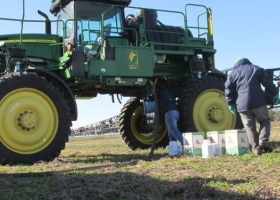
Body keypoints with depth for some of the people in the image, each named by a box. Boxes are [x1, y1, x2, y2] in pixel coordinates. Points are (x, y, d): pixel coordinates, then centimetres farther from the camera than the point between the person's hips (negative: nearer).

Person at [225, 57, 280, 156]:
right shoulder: (257, 69, 13)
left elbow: (228, 91, 8)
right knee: (265, 121, 15)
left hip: (242, 105, 1)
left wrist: (231, 104, 17)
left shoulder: (232, 74, 14)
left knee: (250, 127, 6)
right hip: (258, 102, 0)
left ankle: (256, 148, -1)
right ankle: (263, 141, -4)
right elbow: (268, 83, 6)